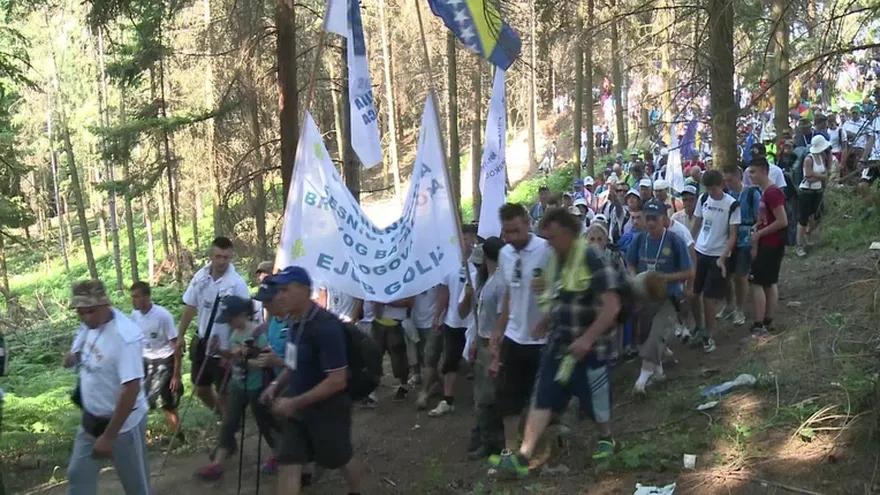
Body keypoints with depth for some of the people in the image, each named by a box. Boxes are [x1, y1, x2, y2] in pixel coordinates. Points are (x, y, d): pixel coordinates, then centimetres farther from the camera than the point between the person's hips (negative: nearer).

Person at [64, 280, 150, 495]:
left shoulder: (126, 337, -30)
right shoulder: (90, 324, -6)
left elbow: (131, 389, -31)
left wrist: (109, 436, -27)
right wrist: (74, 357, -9)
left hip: (122, 422, -8)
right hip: (91, 418, 8)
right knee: (77, 475, 19)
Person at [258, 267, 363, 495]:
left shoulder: (326, 327, -27)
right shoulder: (295, 321, -1)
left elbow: (337, 380, -28)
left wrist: (295, 402, -26)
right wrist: (276, 385, 2)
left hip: (327, 409, -7)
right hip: (297, 408, 7)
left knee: (341, 459, 17)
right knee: (287, 464, 3)